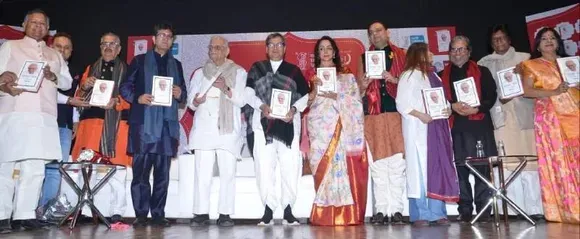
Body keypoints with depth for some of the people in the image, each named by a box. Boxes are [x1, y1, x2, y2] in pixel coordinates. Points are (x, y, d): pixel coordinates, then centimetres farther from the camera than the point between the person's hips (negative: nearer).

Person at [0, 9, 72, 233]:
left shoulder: (55, 55, 24)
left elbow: (67, 82, 17)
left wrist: (53, 77, -3)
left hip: (44, 116, 3)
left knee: (35, 167, 0)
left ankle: (25, 214, 5)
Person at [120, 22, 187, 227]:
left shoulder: (176, 65, 20)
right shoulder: (139, 60, 11)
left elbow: (183, 95, 18)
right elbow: (125, 87, 6)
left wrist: (180, 94, -5)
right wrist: (137, 98, -12)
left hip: (167, 124, 3)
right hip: (144, 123, -2)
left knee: (163, 173, 3)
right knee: (140, 171, -4)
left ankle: (158, 214, 9)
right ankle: (141, 215, 4)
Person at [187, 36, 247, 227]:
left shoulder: (239, 72, 10)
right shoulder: (200, 73, 20)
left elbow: (242, 100, 0)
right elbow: (190, 100, 13)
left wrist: (226, 89, -16)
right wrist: (195, 101, -10)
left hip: (228, 129, -2)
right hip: (204, 128, 2)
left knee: (228, 172, -4)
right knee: (202, 172, -3)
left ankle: (225, 214, 1)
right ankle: (201, 213, 1)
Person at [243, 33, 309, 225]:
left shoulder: (294, 70, 15)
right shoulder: (256, 68, 15)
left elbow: (305, 95, 9)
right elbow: (248, 92, 5)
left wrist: (294, 109, -10)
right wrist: (262, 106, -13)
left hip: (288, 123, 0)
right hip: (263, 122, 0)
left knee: (291, 166, -5)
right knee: (264, 166, -3)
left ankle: (287, 209, 5)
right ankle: (268, 209, 6)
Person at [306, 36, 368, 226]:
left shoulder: (346, 75, 12)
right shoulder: (312, 76, 15)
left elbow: (356, 101, 3)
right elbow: (306, 102, 8)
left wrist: (335, 96, -10)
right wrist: (315, 90, -9)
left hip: (343, 128, 0)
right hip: (321, 127, 1)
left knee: (345, 167, -6)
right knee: (324, 169, -5)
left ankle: (346, 214, -1)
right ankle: (325, 215, -2)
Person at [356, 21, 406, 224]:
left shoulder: (401, 55, 14)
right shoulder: (364, 58, 17)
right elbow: (358, 89, 13)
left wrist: (394, 79, -9)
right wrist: (364, 83, -8)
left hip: (397, 113, -1)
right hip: (373, 116, 1)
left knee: (397, 163, -3)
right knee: (377, 164, 0)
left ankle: (396, 209, 4)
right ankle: (381, 209, 5)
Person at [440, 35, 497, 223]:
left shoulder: (482, 72, 14)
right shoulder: (442, 75, 16)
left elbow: (491, 95, 4)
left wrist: (477, 109, -12)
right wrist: (453, 106, -10)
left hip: (479, 124, -1)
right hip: (455, 126, 1)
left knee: (482, 167, -3)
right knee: (461, 168, 1)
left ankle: (483, 209, 5)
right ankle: (465, 211, 7)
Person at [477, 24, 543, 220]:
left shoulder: (525, 58, 12)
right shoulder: (484, 63, 15)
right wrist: (499, 100, -7)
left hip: (524, 115, 0)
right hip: (500, 116, 0)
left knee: (529, 161, -4)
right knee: (507, 164, -3)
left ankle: (534, 208, 0)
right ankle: (514, 209, 0)